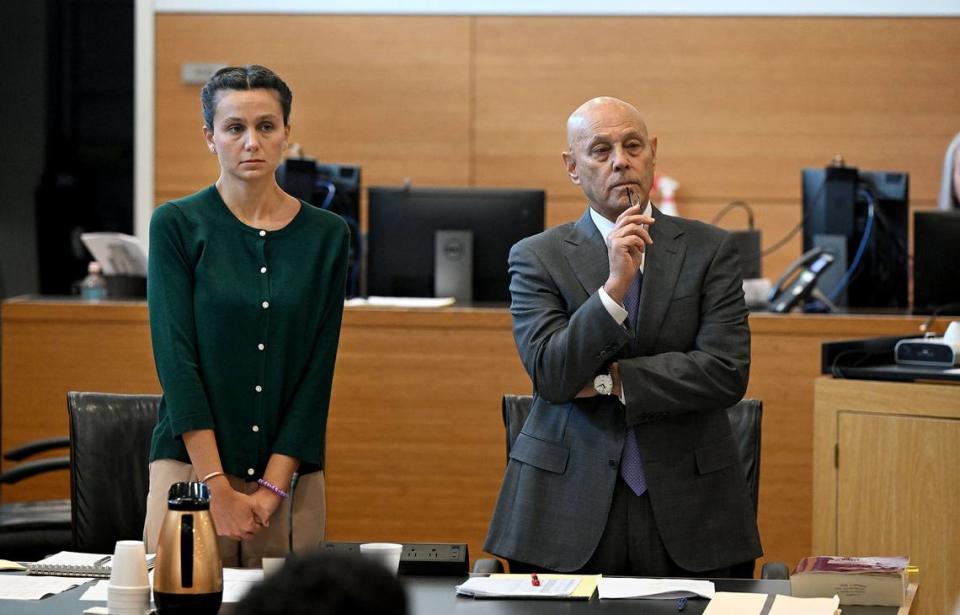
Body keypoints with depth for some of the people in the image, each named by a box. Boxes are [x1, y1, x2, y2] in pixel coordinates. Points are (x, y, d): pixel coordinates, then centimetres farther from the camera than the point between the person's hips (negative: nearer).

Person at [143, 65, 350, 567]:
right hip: (191, 468, -2)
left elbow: (318, 371, 2)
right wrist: (218, 487, -14)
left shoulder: (325, 236, 5)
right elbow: (175, 358, -7)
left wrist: (273, 486, -7)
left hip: (290, 477, 2)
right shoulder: (177, 225, -1)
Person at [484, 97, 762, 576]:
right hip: (570, 509, -1)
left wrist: (608, 381, -9)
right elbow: (549, 375, -9)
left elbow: (727, 373, -6)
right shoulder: (536, 257, 3)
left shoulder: (709, 249, 5)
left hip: (687, 507, 1)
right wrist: (614, 286, -19)